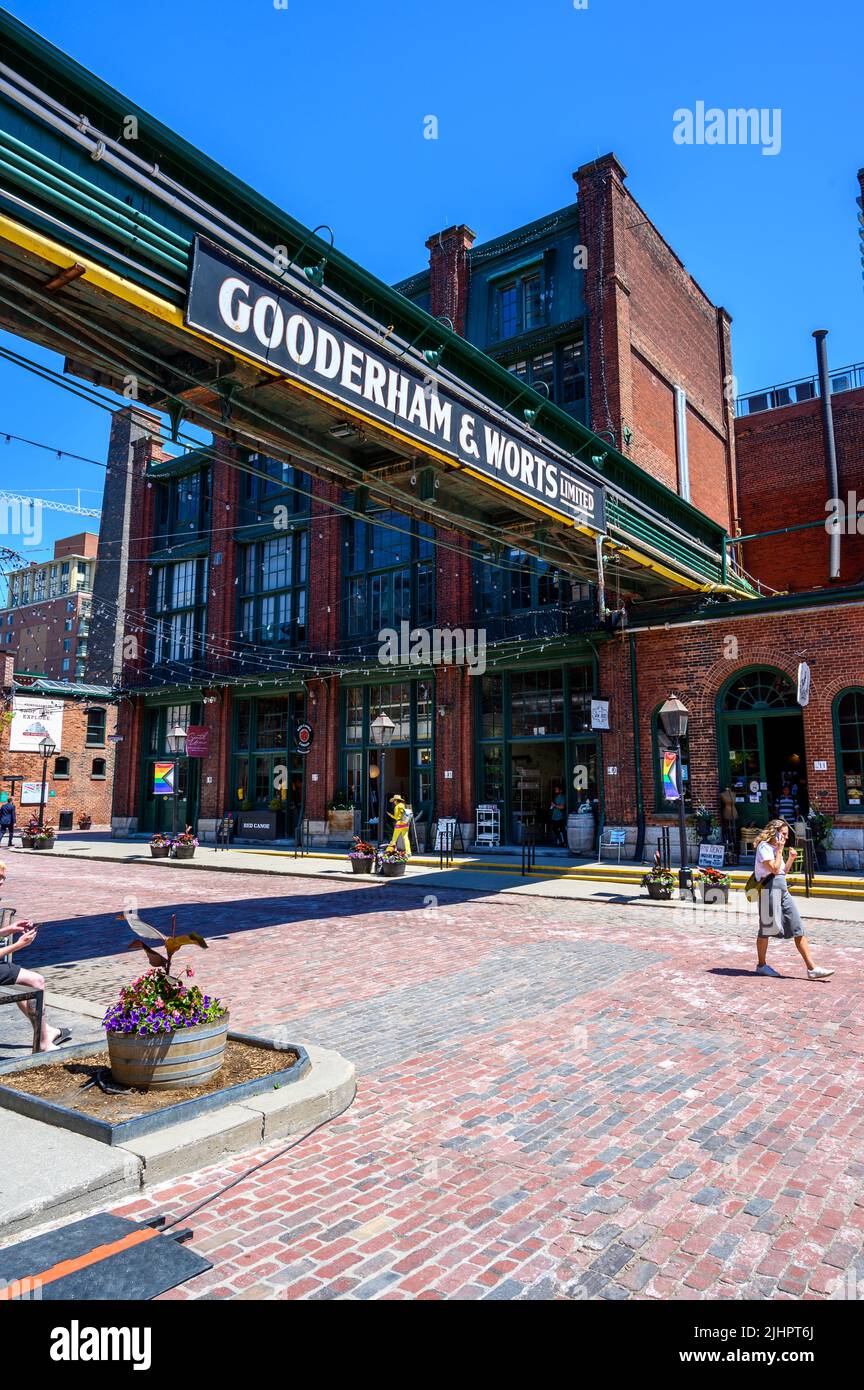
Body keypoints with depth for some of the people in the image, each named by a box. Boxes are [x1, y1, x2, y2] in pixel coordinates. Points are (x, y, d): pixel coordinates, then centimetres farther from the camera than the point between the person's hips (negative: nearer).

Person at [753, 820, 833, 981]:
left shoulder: (775, 848, 19)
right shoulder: (764, 847, -9)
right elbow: (774, 869, -18)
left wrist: (791, 859, 9)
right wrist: (780, 851, -9)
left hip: (783, 889, 9)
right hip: (769, 888, -9)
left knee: (798, 929, 2)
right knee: (766, 928, 2)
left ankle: (811, 969, 1)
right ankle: (761, 965, 16)